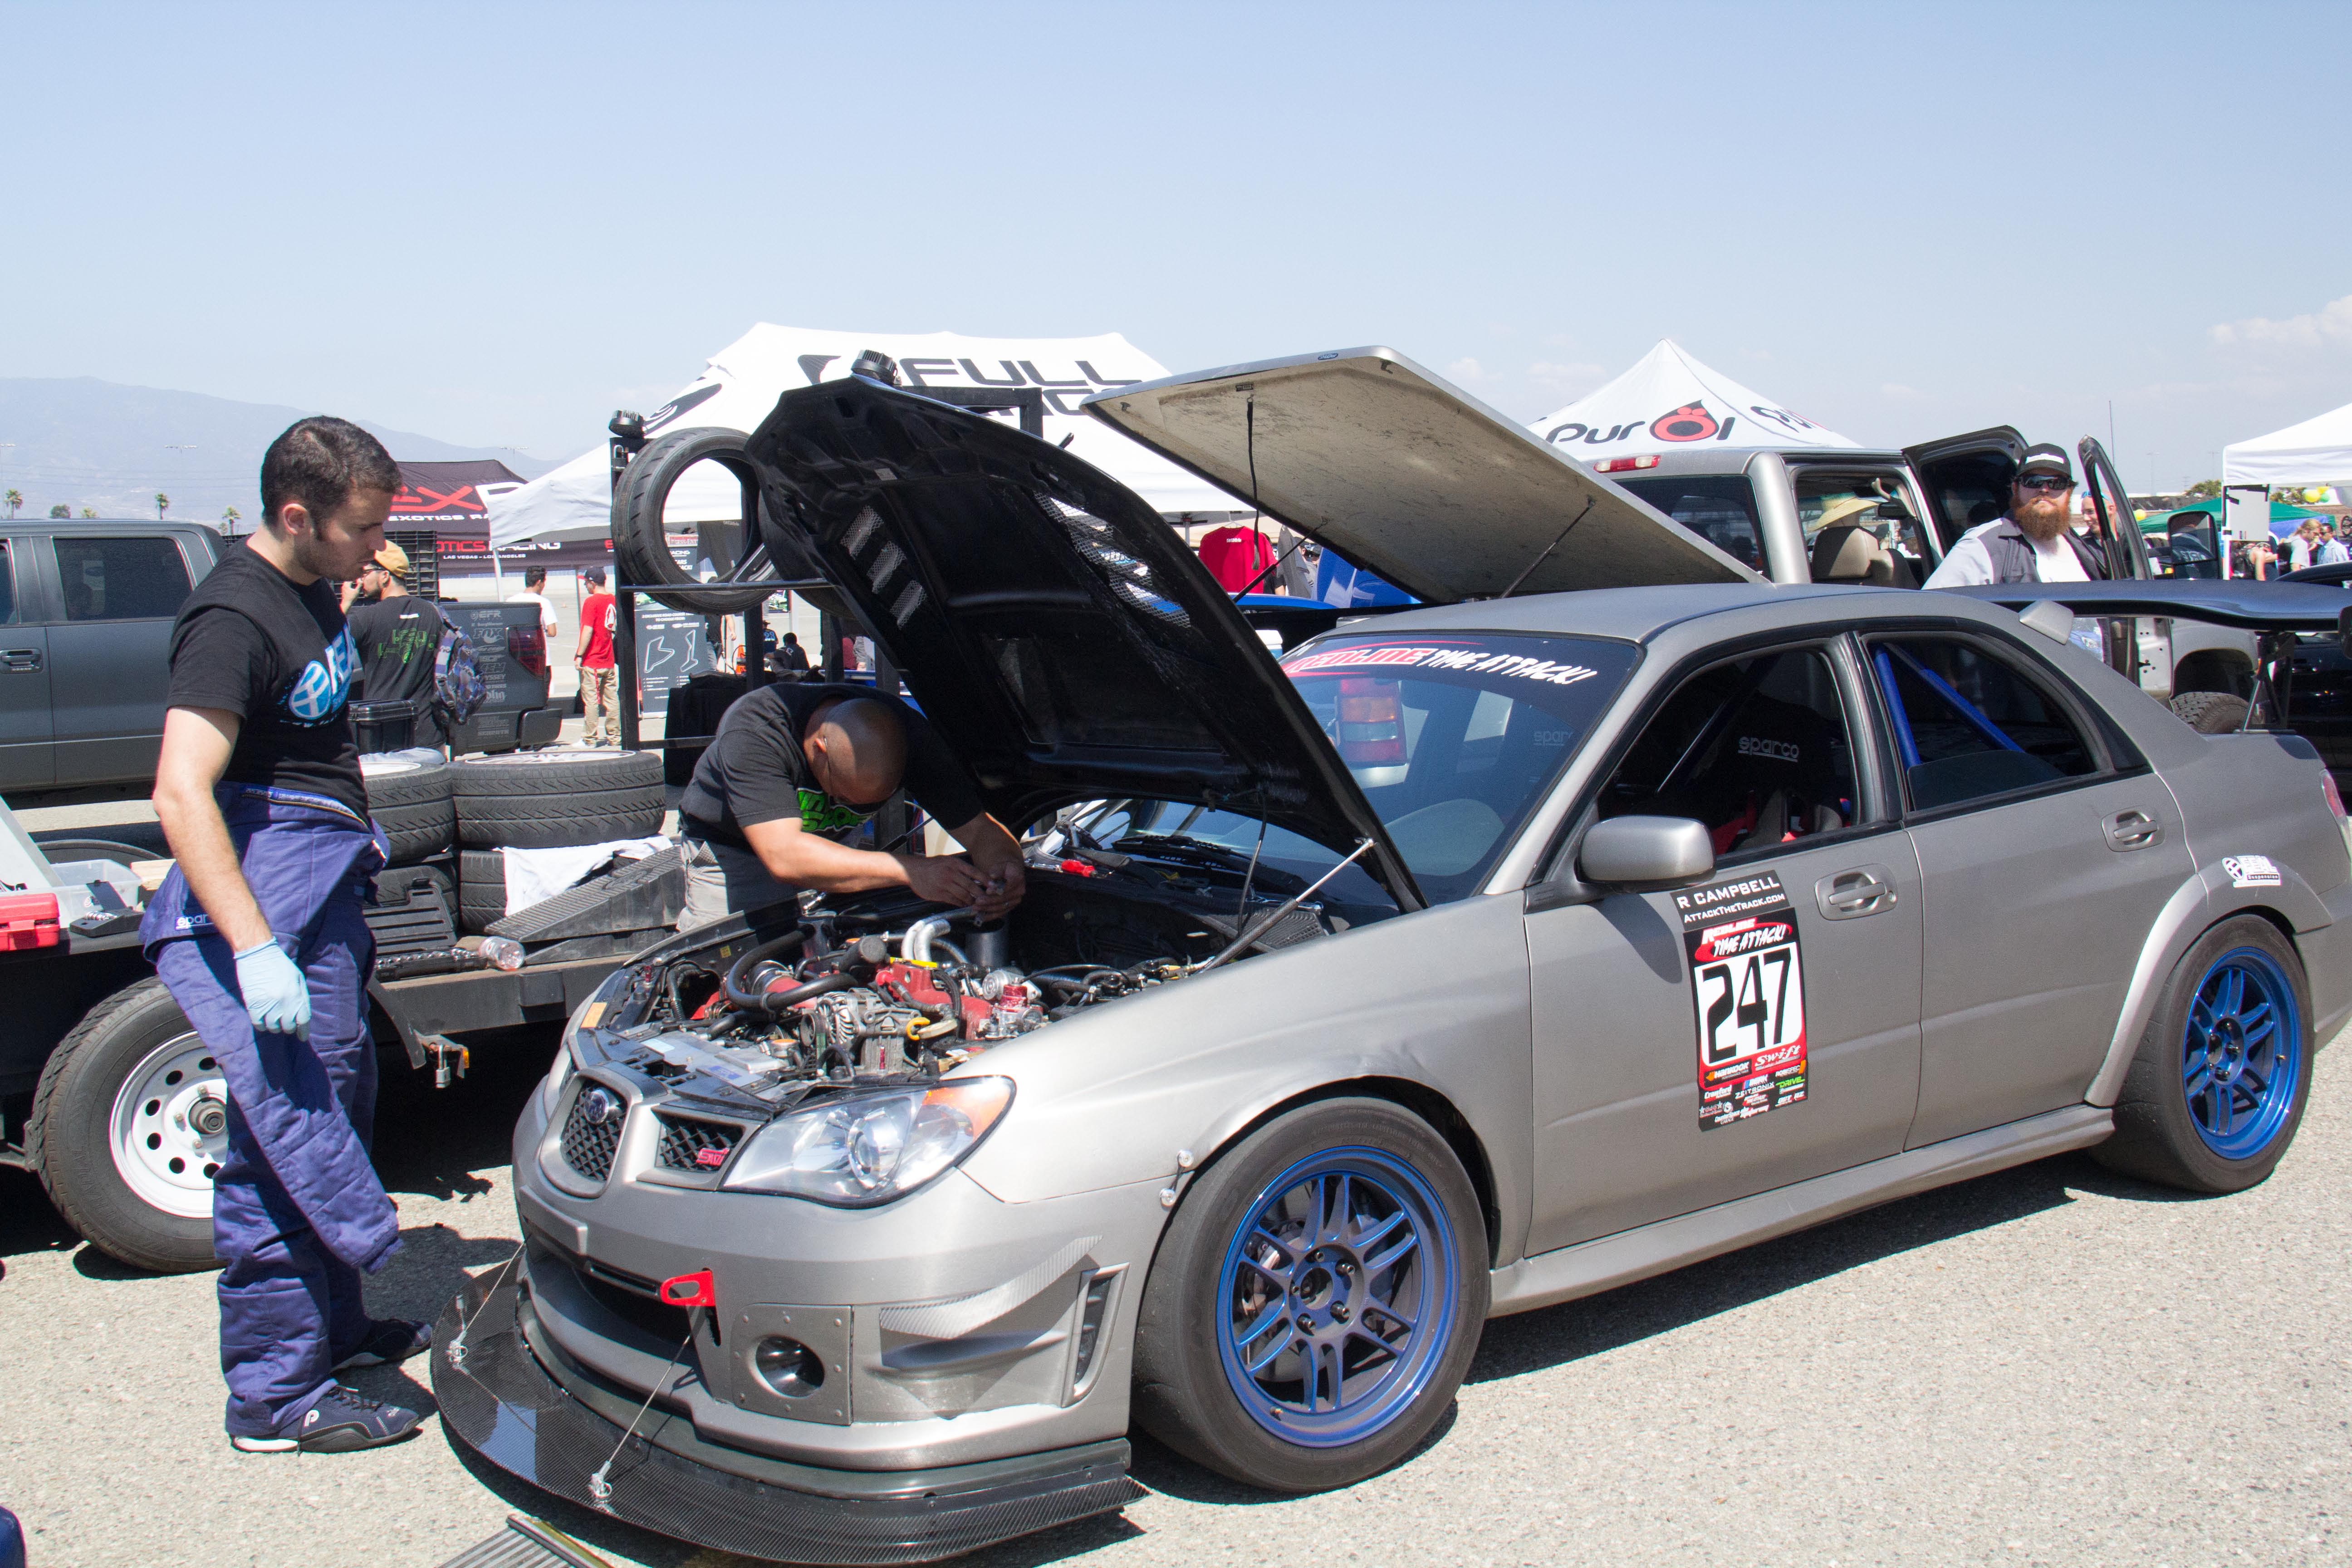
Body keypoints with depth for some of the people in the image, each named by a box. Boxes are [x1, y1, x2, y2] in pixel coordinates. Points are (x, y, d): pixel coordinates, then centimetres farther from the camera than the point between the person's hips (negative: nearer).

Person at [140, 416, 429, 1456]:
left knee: (338, 1103, 18)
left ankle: (333, 1328, 33)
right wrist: (255, 950, -33)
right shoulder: (233, 620, -20)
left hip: (325, 888, 10)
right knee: (287, 1137, -9)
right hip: (251, 898, -10)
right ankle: (276, 1398, 0)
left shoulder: (316, 591, 10)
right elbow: (182, 795, -28)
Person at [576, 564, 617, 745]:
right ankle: (615, 736, 13)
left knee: (590, 700, -3)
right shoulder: (613, 600, 8)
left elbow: (587, 631, -18)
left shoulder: (591, 602, -13)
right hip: (608, 661, 7)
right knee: (611, 698, 10)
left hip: (591, 662, -7)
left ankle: (590, 739, -1)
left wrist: (579, 656, -15)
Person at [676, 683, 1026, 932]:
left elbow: (978, 828, -25)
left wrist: (1004, 865, -51)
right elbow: (784, 857, -51)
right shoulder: (753, 730, -42)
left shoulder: (910, 736, -29)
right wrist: (909, 869, -59)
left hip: (826, 844, 4)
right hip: (726, 845, -4)